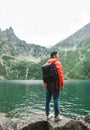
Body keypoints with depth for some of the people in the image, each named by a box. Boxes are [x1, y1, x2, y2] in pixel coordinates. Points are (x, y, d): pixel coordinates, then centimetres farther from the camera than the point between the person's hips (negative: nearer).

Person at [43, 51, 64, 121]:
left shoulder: (47, 63, 13)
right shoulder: (57, 62, -7)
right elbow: (60, 74, -14)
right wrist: (62, 84, -10)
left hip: (48, 84, 7)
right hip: (55, 84, -7)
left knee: (48, 99, 11)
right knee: (56, 99, -2)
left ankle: (48, 114, 19)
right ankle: (57, 116, 2)